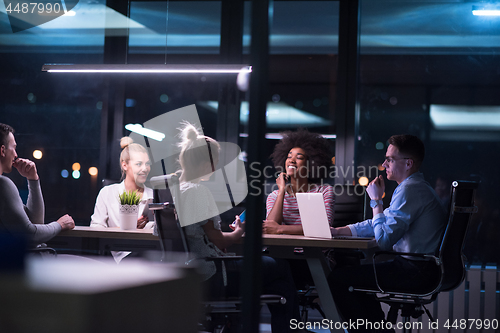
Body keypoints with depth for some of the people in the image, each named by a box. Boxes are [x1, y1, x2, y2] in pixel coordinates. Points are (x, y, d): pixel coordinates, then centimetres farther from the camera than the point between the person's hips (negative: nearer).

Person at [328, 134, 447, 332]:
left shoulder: (410, 190, -17)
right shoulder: (415, 186, 18)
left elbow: (383, 239, -18)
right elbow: (378, 225, 21)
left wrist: (376, 200, -7)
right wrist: (336, 231, 13)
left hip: (414, 271, -11)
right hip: (418, 267, 11)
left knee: (336, 277, -11)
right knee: (354, 268, 26)